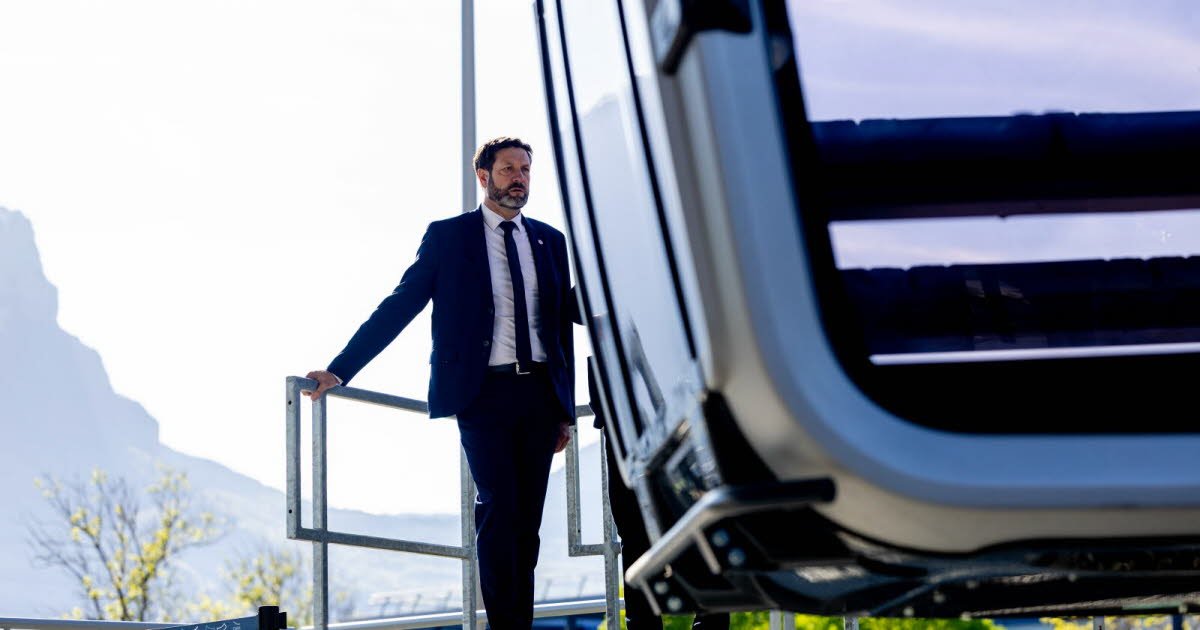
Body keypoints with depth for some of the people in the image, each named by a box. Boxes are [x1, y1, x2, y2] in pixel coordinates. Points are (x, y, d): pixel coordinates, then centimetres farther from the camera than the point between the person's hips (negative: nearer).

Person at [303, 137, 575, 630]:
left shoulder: (550, 241, 14)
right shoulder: (448, 237, 4)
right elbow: (397, 308, 2)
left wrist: (566, 410, 14)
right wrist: (339, 369, -5)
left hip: (539, 394, 4)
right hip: (483, 392, -4)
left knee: (527, 523, 4)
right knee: (498, 511, -14)